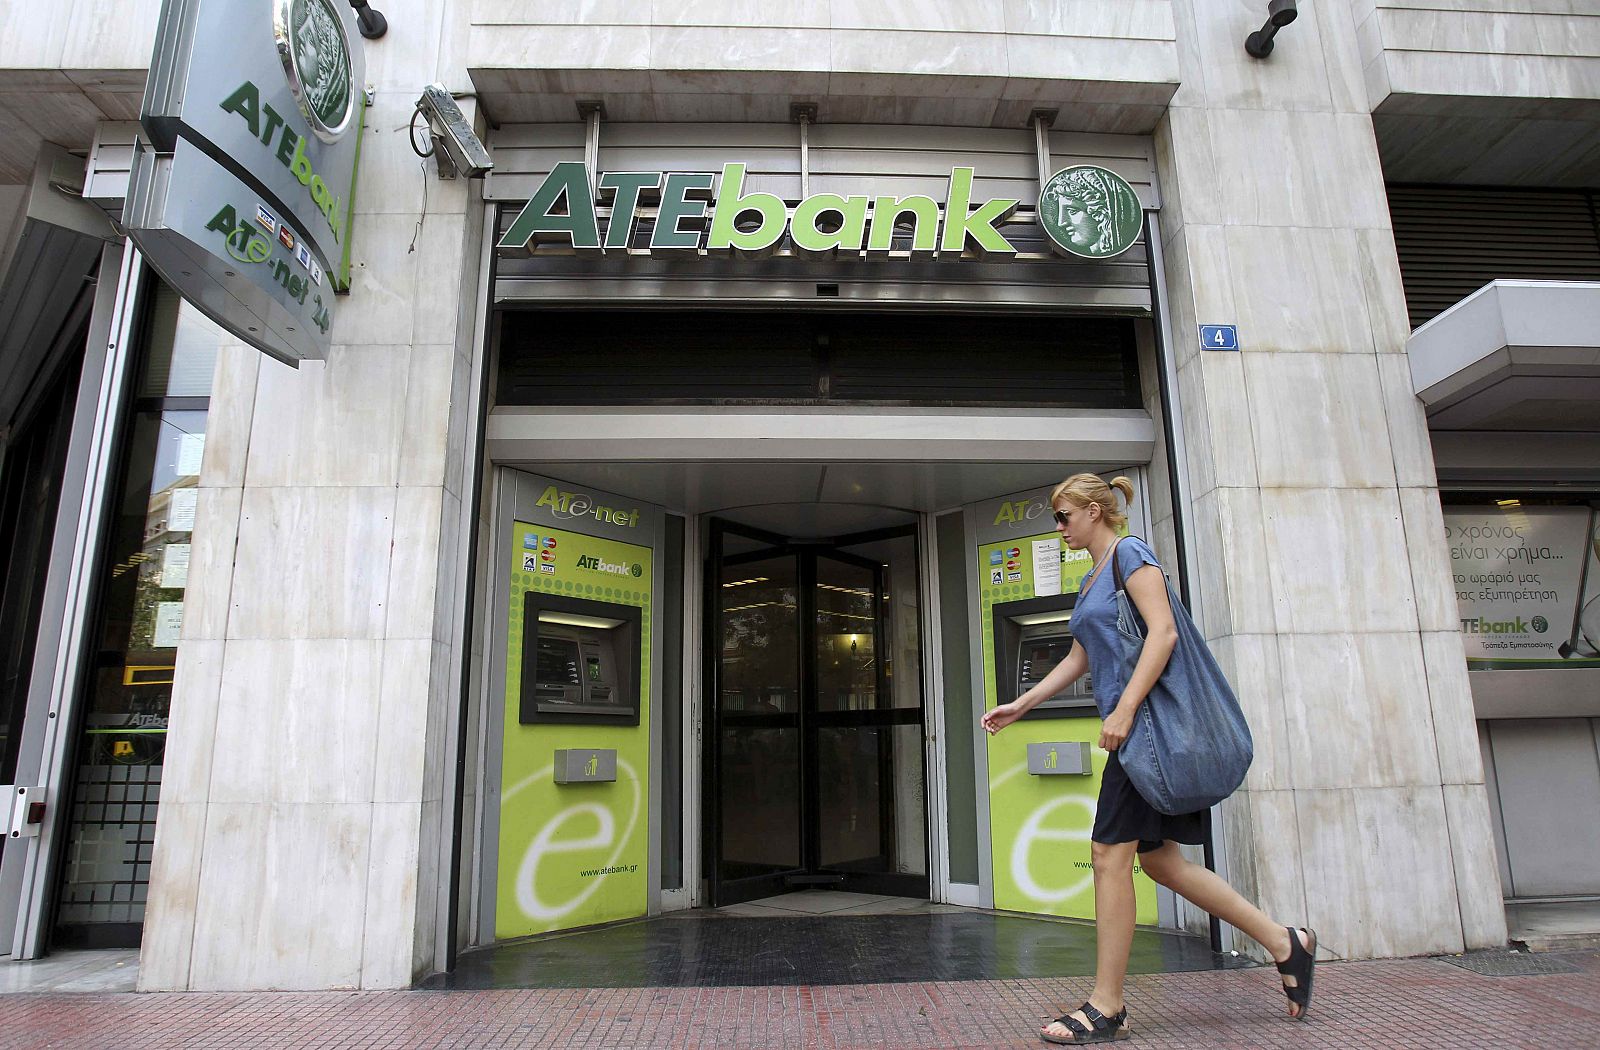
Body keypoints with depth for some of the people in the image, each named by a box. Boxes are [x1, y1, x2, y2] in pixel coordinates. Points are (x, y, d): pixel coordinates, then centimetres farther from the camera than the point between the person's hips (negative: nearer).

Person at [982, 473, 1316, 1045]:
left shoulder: (1130, 553, -5)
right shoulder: (1091, 581, 21)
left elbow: (1163, 631, -17)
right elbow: (1078, 659, 26)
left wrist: (1124, 708, -23)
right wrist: (1020, 705, 22)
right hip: (1131, 725, 10)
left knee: (1110, 851, -8)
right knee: (1157, 857, 9)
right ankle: (1285, 943, 20)